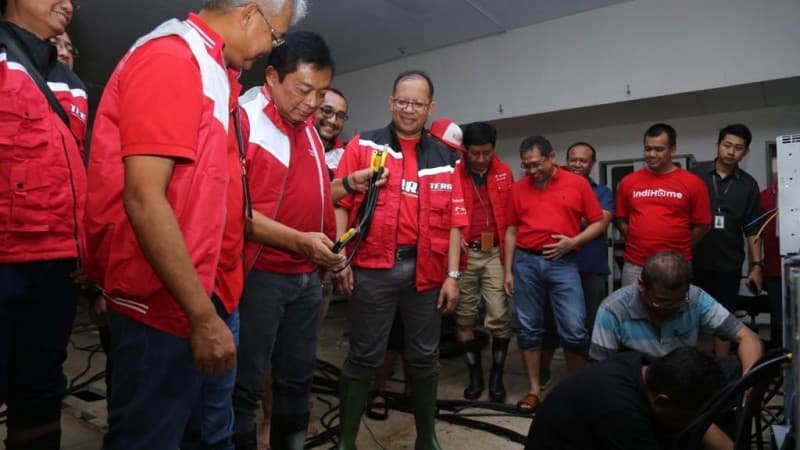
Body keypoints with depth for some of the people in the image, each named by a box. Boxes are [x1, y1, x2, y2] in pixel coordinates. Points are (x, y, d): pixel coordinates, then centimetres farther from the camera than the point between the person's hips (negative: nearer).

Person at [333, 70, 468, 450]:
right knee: (363, 356, 5)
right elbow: (340, 203, -1)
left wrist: (452, 274, 1)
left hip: (426, 271, 3)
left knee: (424, 357, 13)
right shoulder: (363, 145, 4)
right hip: (373, 267, -2)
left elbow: (454, 219, 6)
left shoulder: (444, 157, 10)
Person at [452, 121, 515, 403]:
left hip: (496, 253, 1)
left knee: (499, 316, -3)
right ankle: (475, 374, 25)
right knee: (464, 318, 7)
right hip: (464, 253, -1)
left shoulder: (504, 172, 5)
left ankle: (497, 376, 17)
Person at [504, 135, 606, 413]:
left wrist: (573, 241, -10)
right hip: (526, 262, 2)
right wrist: (508, 270, 6)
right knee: (528, 328, 6)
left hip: (563, 263, -2)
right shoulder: (519, 188, 8)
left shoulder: (577, 184, 3)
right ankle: (534, 389, 19)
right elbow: (511, 232, 11)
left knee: (575, 330, -4)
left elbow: (599, 223, 7)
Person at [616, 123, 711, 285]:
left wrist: (679, 249, 2)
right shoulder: (628, 181, 5)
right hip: (634, 266, 2)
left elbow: (702, 225, 3)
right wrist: (639, 243, 3)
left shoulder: (693, 182, -1)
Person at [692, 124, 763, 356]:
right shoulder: (696, 174, -1)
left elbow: (752, 229, 5)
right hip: (694, 261, -1)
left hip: (729, 264, 1)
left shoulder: (748, 185, 4)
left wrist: (757, 265, -1)